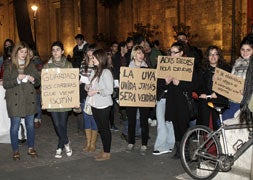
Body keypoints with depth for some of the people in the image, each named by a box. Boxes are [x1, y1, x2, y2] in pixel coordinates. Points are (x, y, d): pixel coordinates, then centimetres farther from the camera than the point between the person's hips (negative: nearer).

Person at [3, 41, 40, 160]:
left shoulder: (31, 65, 10)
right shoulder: (9, 67, 0)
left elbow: (38, 81, 11)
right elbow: (5, 84, -5)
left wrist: (33, 80, -11)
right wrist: (17, 79, -19)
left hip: (29, 99, 3)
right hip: (15, 100, -3)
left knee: (30, 125, 9)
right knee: (15, 126, 1)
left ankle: (31, 148, 23)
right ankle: (15, 151, 14)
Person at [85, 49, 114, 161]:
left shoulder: (106, 72, -14)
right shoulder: (97, 71, 12)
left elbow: (109, 90, -18)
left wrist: (96, 91, -18)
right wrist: (88, 86, -1)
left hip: (103, 105, -8)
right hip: (95, 104, 8)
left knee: (105, 129, 2)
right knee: (100, 128, 14)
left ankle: (107, 153, 12)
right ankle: (104, 151, 25)